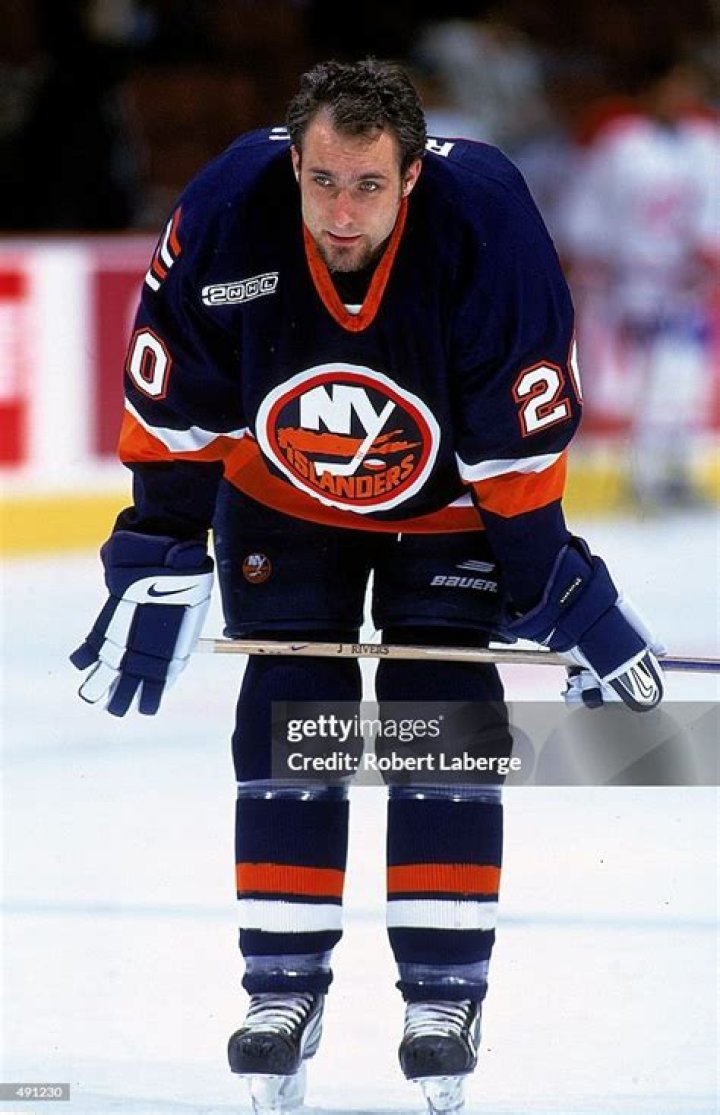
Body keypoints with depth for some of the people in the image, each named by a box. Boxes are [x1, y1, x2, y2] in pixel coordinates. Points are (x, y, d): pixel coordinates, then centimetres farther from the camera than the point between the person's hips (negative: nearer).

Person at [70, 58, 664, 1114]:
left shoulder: (485, 216, -33)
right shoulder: (228, 211, -30)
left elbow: (523, 433, -23)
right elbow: (173, 406, -15)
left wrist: (558, 590, -19)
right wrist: (158, 565, -13)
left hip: (450, 502, -1)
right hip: (281, 500, 1)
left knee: (445, 721, -8)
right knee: (288, 719, -4)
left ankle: (443, 991, 1)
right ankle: (283, 986, 6)